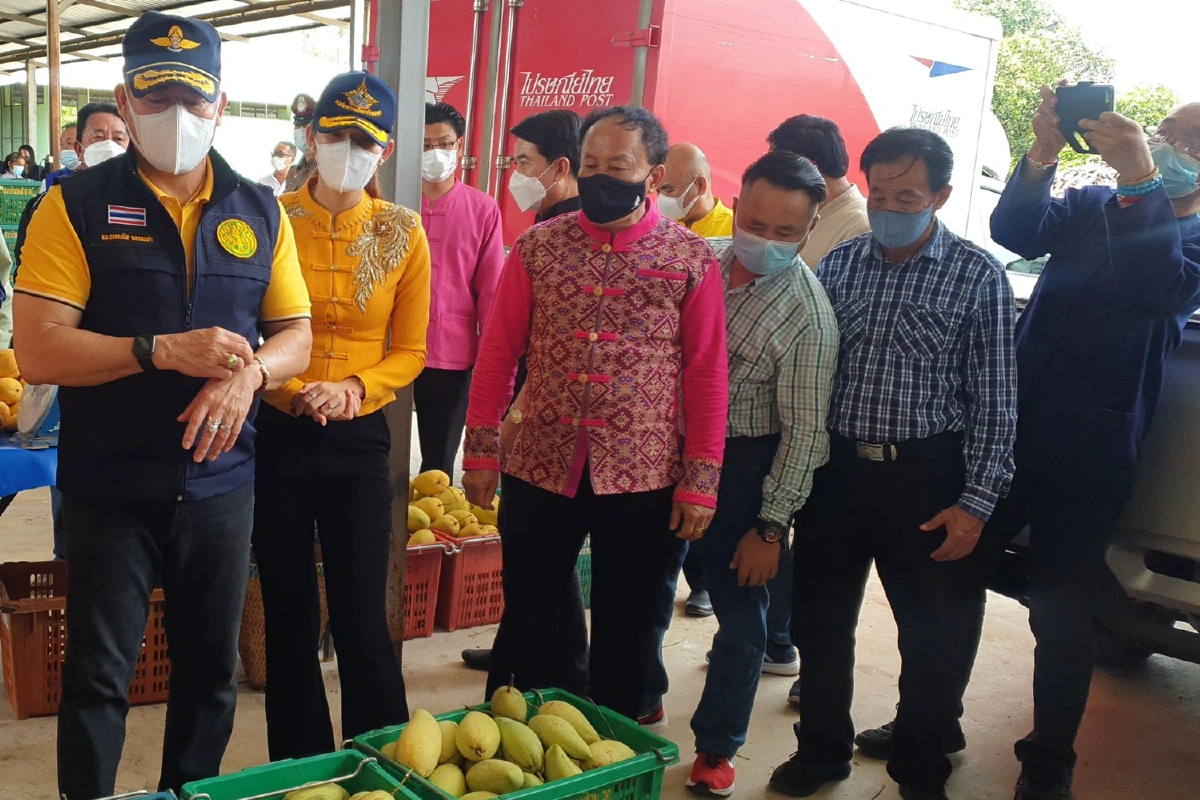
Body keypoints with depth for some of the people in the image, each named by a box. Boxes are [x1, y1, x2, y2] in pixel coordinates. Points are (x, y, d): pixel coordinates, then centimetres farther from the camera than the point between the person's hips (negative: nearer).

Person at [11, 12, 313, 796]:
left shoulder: (259, 211, 5)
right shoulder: (77, 204, -5)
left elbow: (297, 336, 6)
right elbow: (36, 350, -12)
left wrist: (249, 374, -15)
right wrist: (164, 352, -23)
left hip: (222, 484, 3)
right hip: (111, 488, -3)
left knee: (212, 670, 15)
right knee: (98, 676, 7)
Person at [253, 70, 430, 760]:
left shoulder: (403, 233, 1)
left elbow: (409, 351, 3)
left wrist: (354, 389, -15)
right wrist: (291, 388, -17)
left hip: (360, 437, 0)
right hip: (277, 434, 0)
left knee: (363, 617, 0)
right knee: (289, 613, 11)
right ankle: (300, 763, 29)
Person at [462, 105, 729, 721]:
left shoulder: (691, 259, -2)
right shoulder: (537, 247, 2)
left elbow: (706, 372, -3)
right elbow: (498, 351, 4)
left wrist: (701, 479, -6)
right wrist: (480, 449, 1)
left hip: (644, 480, -1)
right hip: (539, 470, 1)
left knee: (627, 635, 14)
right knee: (531, 625, 13)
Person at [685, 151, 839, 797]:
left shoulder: (808, 313, -18)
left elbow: (803, 431, -15)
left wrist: (770, 527, -14)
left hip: (742, 467, -5)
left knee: (740, 608, 9)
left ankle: (716, 747, 28)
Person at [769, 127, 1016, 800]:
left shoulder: (979, 276, -5)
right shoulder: (839, 263, 4)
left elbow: (995, 400, -5)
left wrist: (976, 503, -10)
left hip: (927, 476, -3)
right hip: (835, 467, 3)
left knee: (933, 634, 11)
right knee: (820, 619, 13)